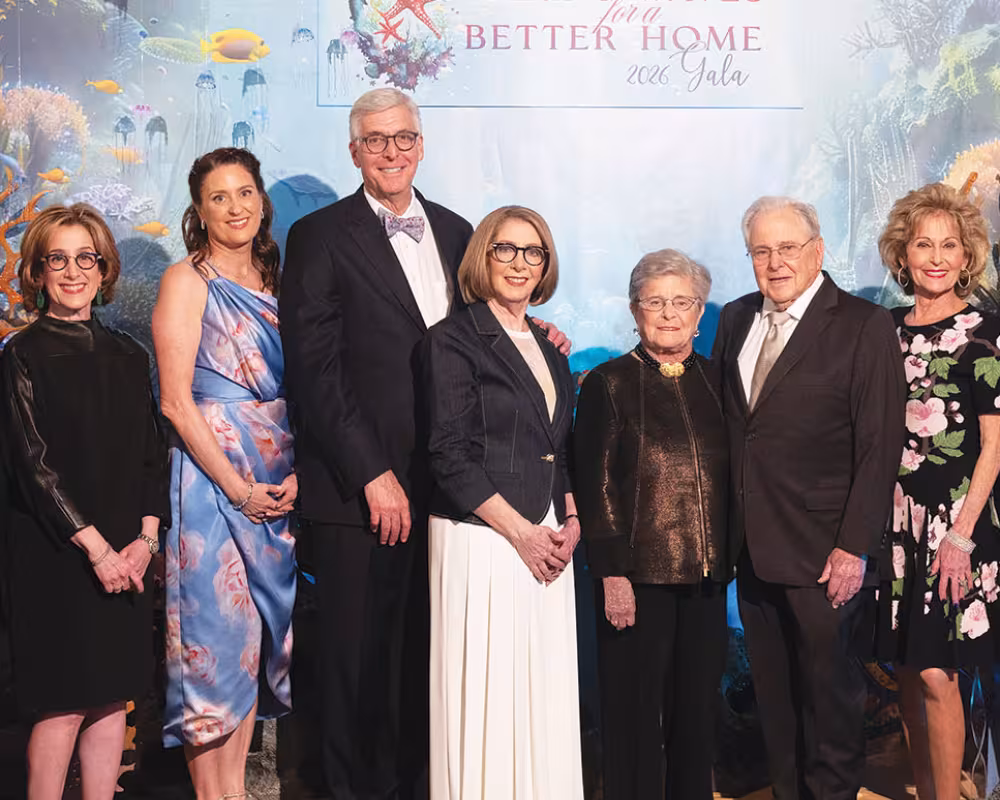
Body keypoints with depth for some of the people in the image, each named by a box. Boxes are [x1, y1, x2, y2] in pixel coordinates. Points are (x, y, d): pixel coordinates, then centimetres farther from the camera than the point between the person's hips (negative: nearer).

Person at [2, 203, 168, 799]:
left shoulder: (128, 356, 11)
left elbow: (153, 453, 10)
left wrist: (147, 536, -3)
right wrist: (94, 546, -14)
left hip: (126, 554, 5)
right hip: (55, 552, -5)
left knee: (114, 696, 8)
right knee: (64, 702, -2)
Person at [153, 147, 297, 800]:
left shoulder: (269, 281, 12)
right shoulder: (187, 280, -6)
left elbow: (292, 391, 13)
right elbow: (176, 402, -12)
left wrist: (295, 474, -2)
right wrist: (237, 486, -15)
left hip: (277, 485, 6)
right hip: (212, 474, -6)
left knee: (260, 628, 10)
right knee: (216, 628, -3)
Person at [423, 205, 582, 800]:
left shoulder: (549, 347, 16)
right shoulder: (455, 339, -5)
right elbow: (451, 457, -12)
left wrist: (571, 519, 4)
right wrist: (521, 531, -12)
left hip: (547, 541, 6)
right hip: (481, 540, -6)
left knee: (546, 689, 8)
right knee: (485, 690, -2)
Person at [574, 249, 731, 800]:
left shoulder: (716, 381, 11)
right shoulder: (609, 384, -2)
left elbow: (731, 478, 15)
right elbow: (595, 486, -6)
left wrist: (732, 558, 7)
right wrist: (611, 573, -12)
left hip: (706, 578, 4)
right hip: (638, 577, -4)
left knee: (696, 709, 13)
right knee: (635, 715, 4)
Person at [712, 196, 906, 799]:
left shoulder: (865, 326, -8)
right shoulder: (736, 321, 9)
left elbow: (881, 447, -11)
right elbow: (725, 424, 12)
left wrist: (855, 547, -15)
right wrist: (729, 531, 5)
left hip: (825, 555, -5)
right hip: (753, 547, 5)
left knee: (830, 693, 9)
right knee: (774, 693, 15)